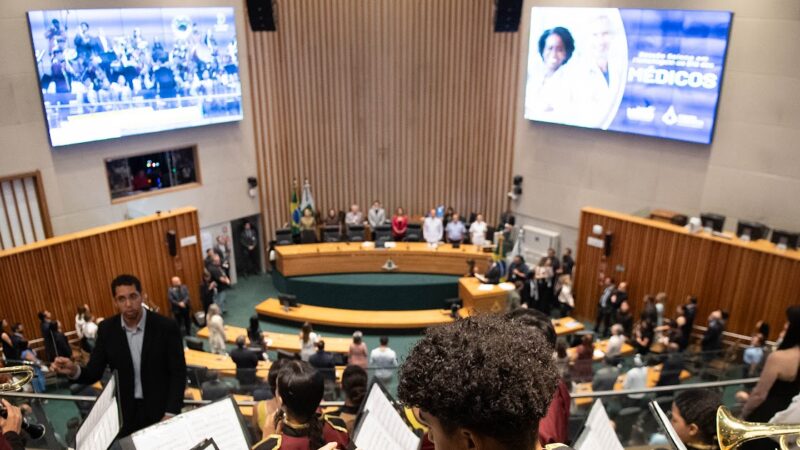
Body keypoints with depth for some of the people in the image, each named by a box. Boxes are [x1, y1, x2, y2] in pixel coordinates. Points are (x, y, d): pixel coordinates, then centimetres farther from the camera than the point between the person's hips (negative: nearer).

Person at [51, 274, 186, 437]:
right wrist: (74, 371, -23)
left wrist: (171, 413, -16)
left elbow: (178, 373, -11)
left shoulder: (166, 327, -14)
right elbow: (94, 372, -2)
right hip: (125, 413, 2)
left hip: (160, 410, -2)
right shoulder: (107, 329, -5)